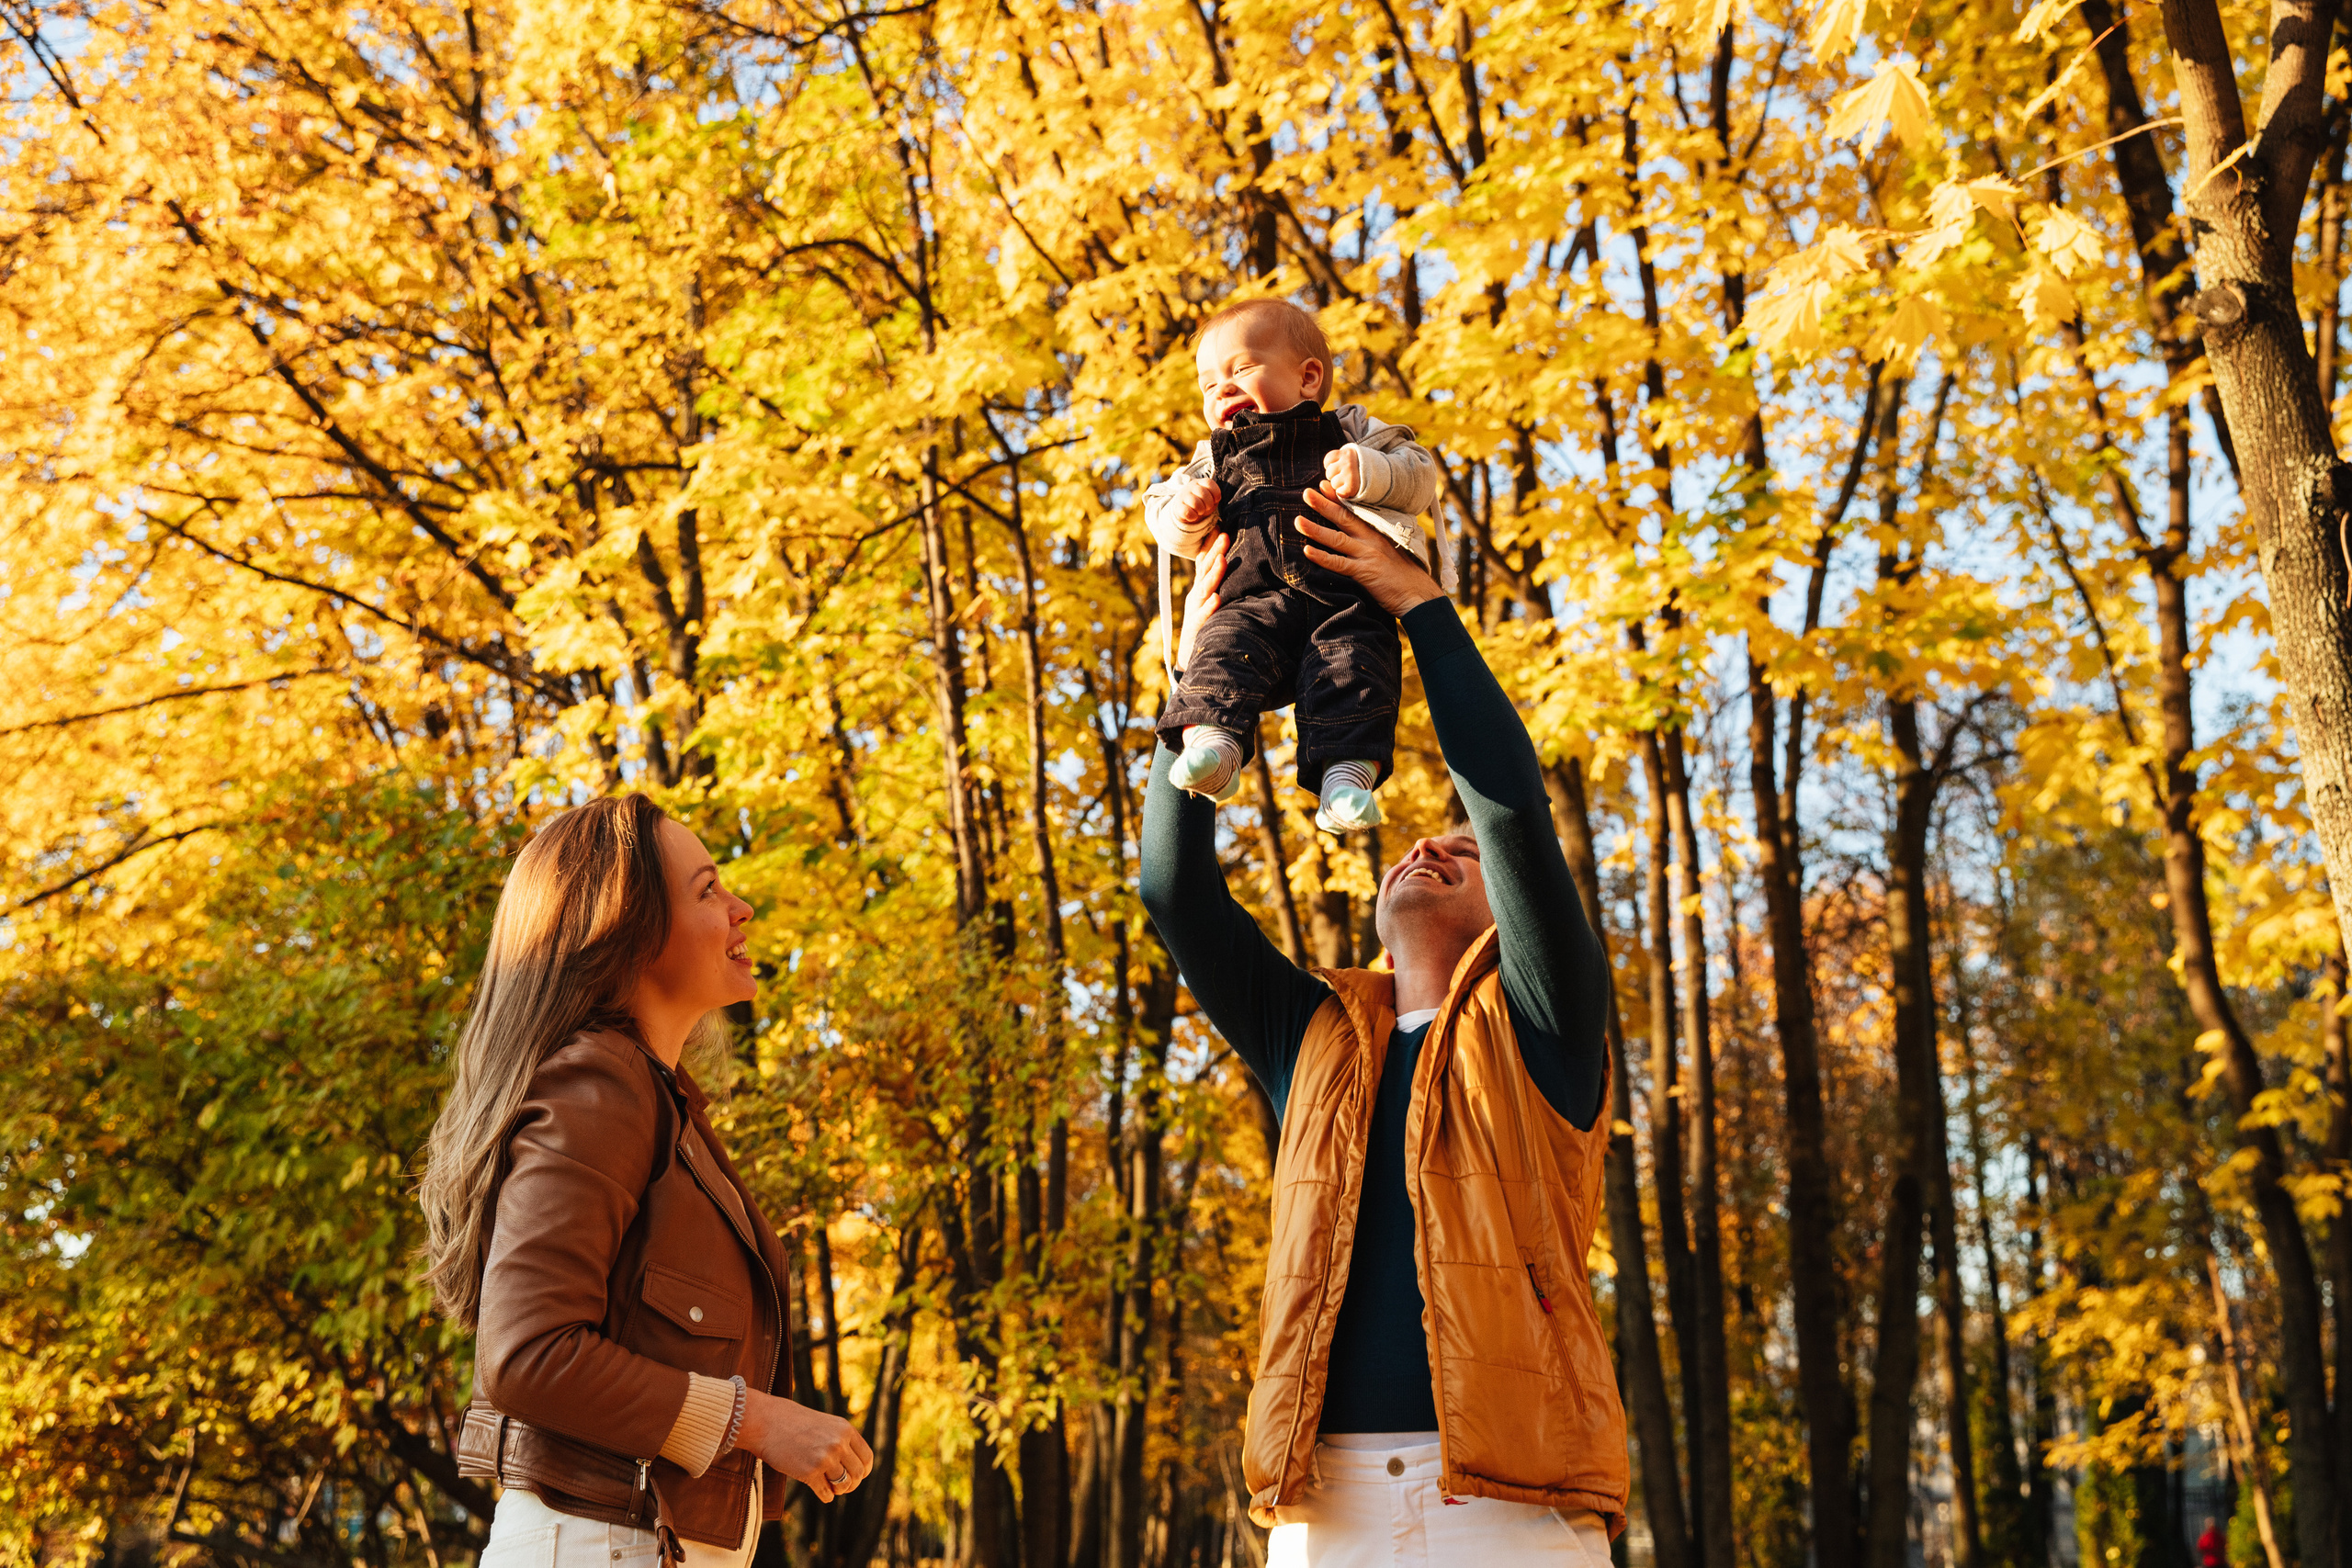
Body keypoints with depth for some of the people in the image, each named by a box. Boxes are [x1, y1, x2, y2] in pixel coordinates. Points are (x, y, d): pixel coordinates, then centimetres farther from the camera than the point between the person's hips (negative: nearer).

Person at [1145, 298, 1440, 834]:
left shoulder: (1350, 430, 22)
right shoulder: (1215, 458, 31)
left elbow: (1419, 472, 12)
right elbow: (1182, 538, 28)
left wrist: (1369, 472, -10)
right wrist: (1185, 513, 3)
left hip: (1348, 593, -2)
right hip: (1258, 598, 2)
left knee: (1355, 662, -30)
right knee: (1227, 646, -30)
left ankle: (1348, 771, -41)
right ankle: (1209, 737, -50)